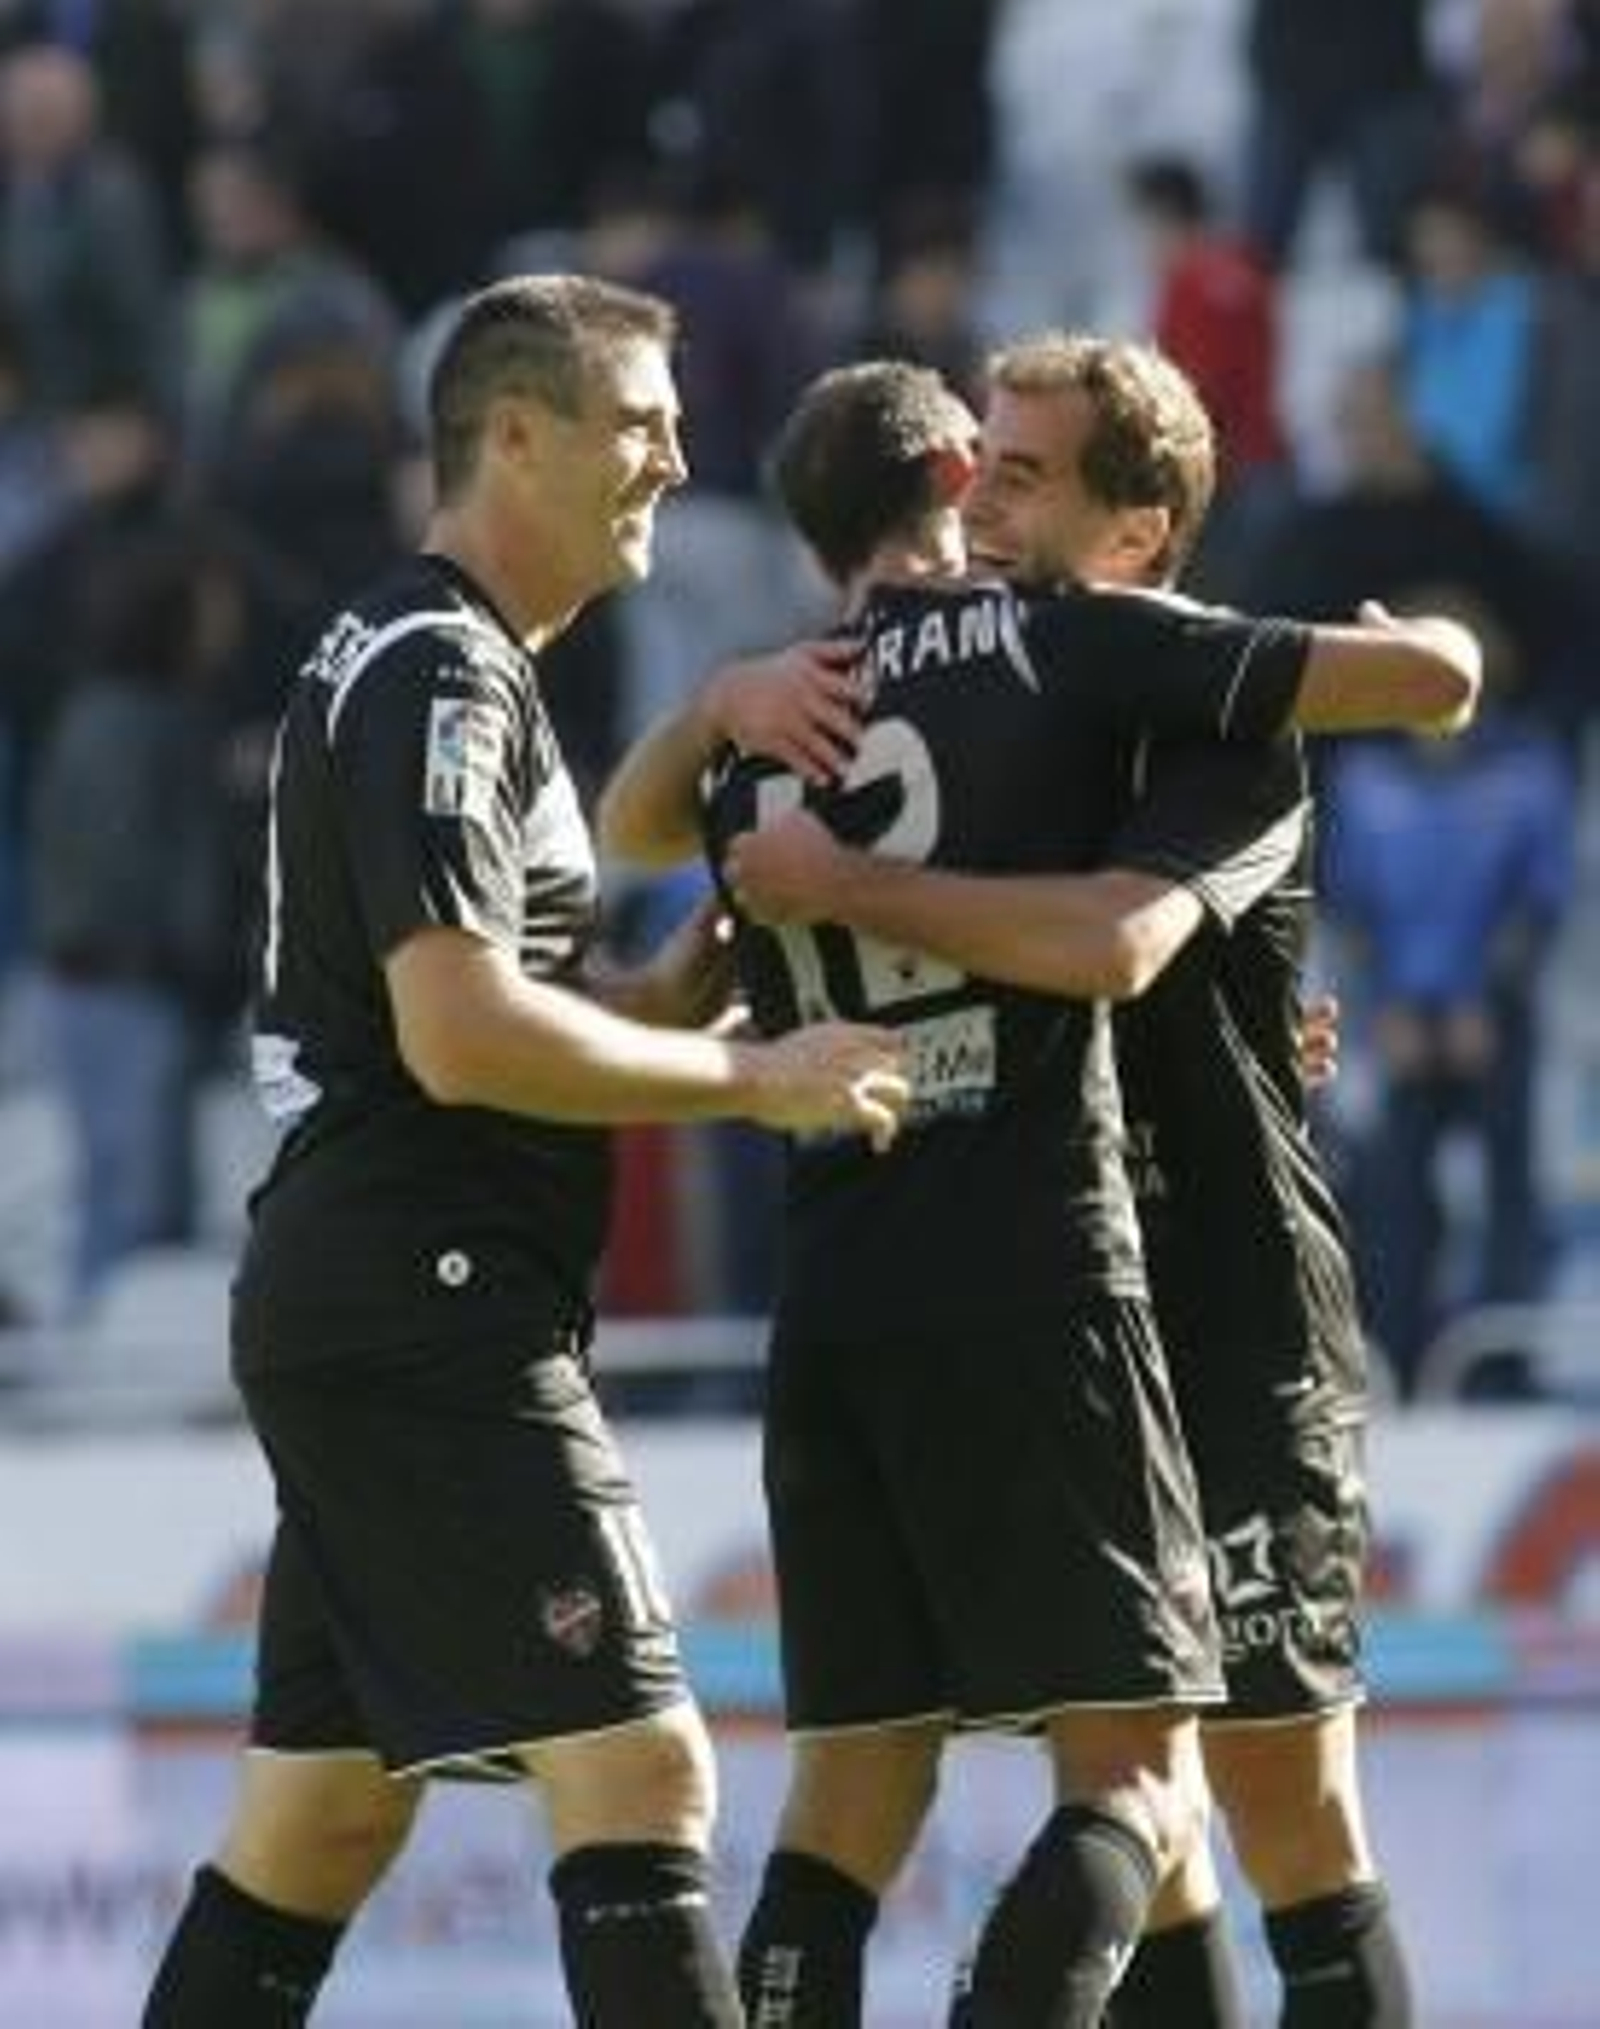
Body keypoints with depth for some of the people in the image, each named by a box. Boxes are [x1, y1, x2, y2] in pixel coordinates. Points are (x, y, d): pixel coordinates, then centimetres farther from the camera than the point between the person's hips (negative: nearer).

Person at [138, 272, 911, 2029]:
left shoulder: (427, 668, 21)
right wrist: (758, 1078, -14)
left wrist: (710, 958, 12)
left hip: (358, 1310, 11)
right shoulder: (435, 676, -12)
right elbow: (462, 1033, -21)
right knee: (638, 1767, -14)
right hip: (430, 1308, -11)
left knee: (324, 1815, 12)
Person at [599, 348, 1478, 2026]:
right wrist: (1402, 641, 20)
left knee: (853, 1788, 11)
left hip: (828, 1304, 5)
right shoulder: (1061, 642, 0)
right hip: (1032, 1281, -5)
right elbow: (1436, 678, -1)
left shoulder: (762, 750, 15)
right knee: (1135, 1776, -3)